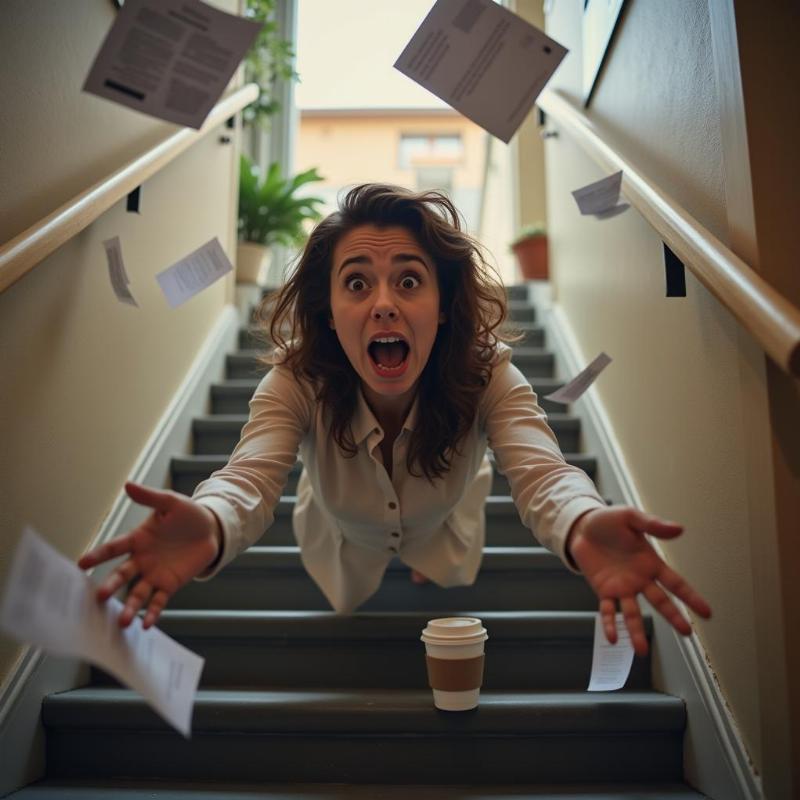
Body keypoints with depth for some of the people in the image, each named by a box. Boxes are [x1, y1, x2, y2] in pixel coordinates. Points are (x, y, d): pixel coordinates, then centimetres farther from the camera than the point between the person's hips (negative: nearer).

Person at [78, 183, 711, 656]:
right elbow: (251, 478, -53)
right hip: (344, 554, 0)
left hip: (445, 546, 0)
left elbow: (541, 471, -53)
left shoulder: (487, 375, -38)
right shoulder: (296, 382, -38)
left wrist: (582, 530, -81)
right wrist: (208, 527, -82)